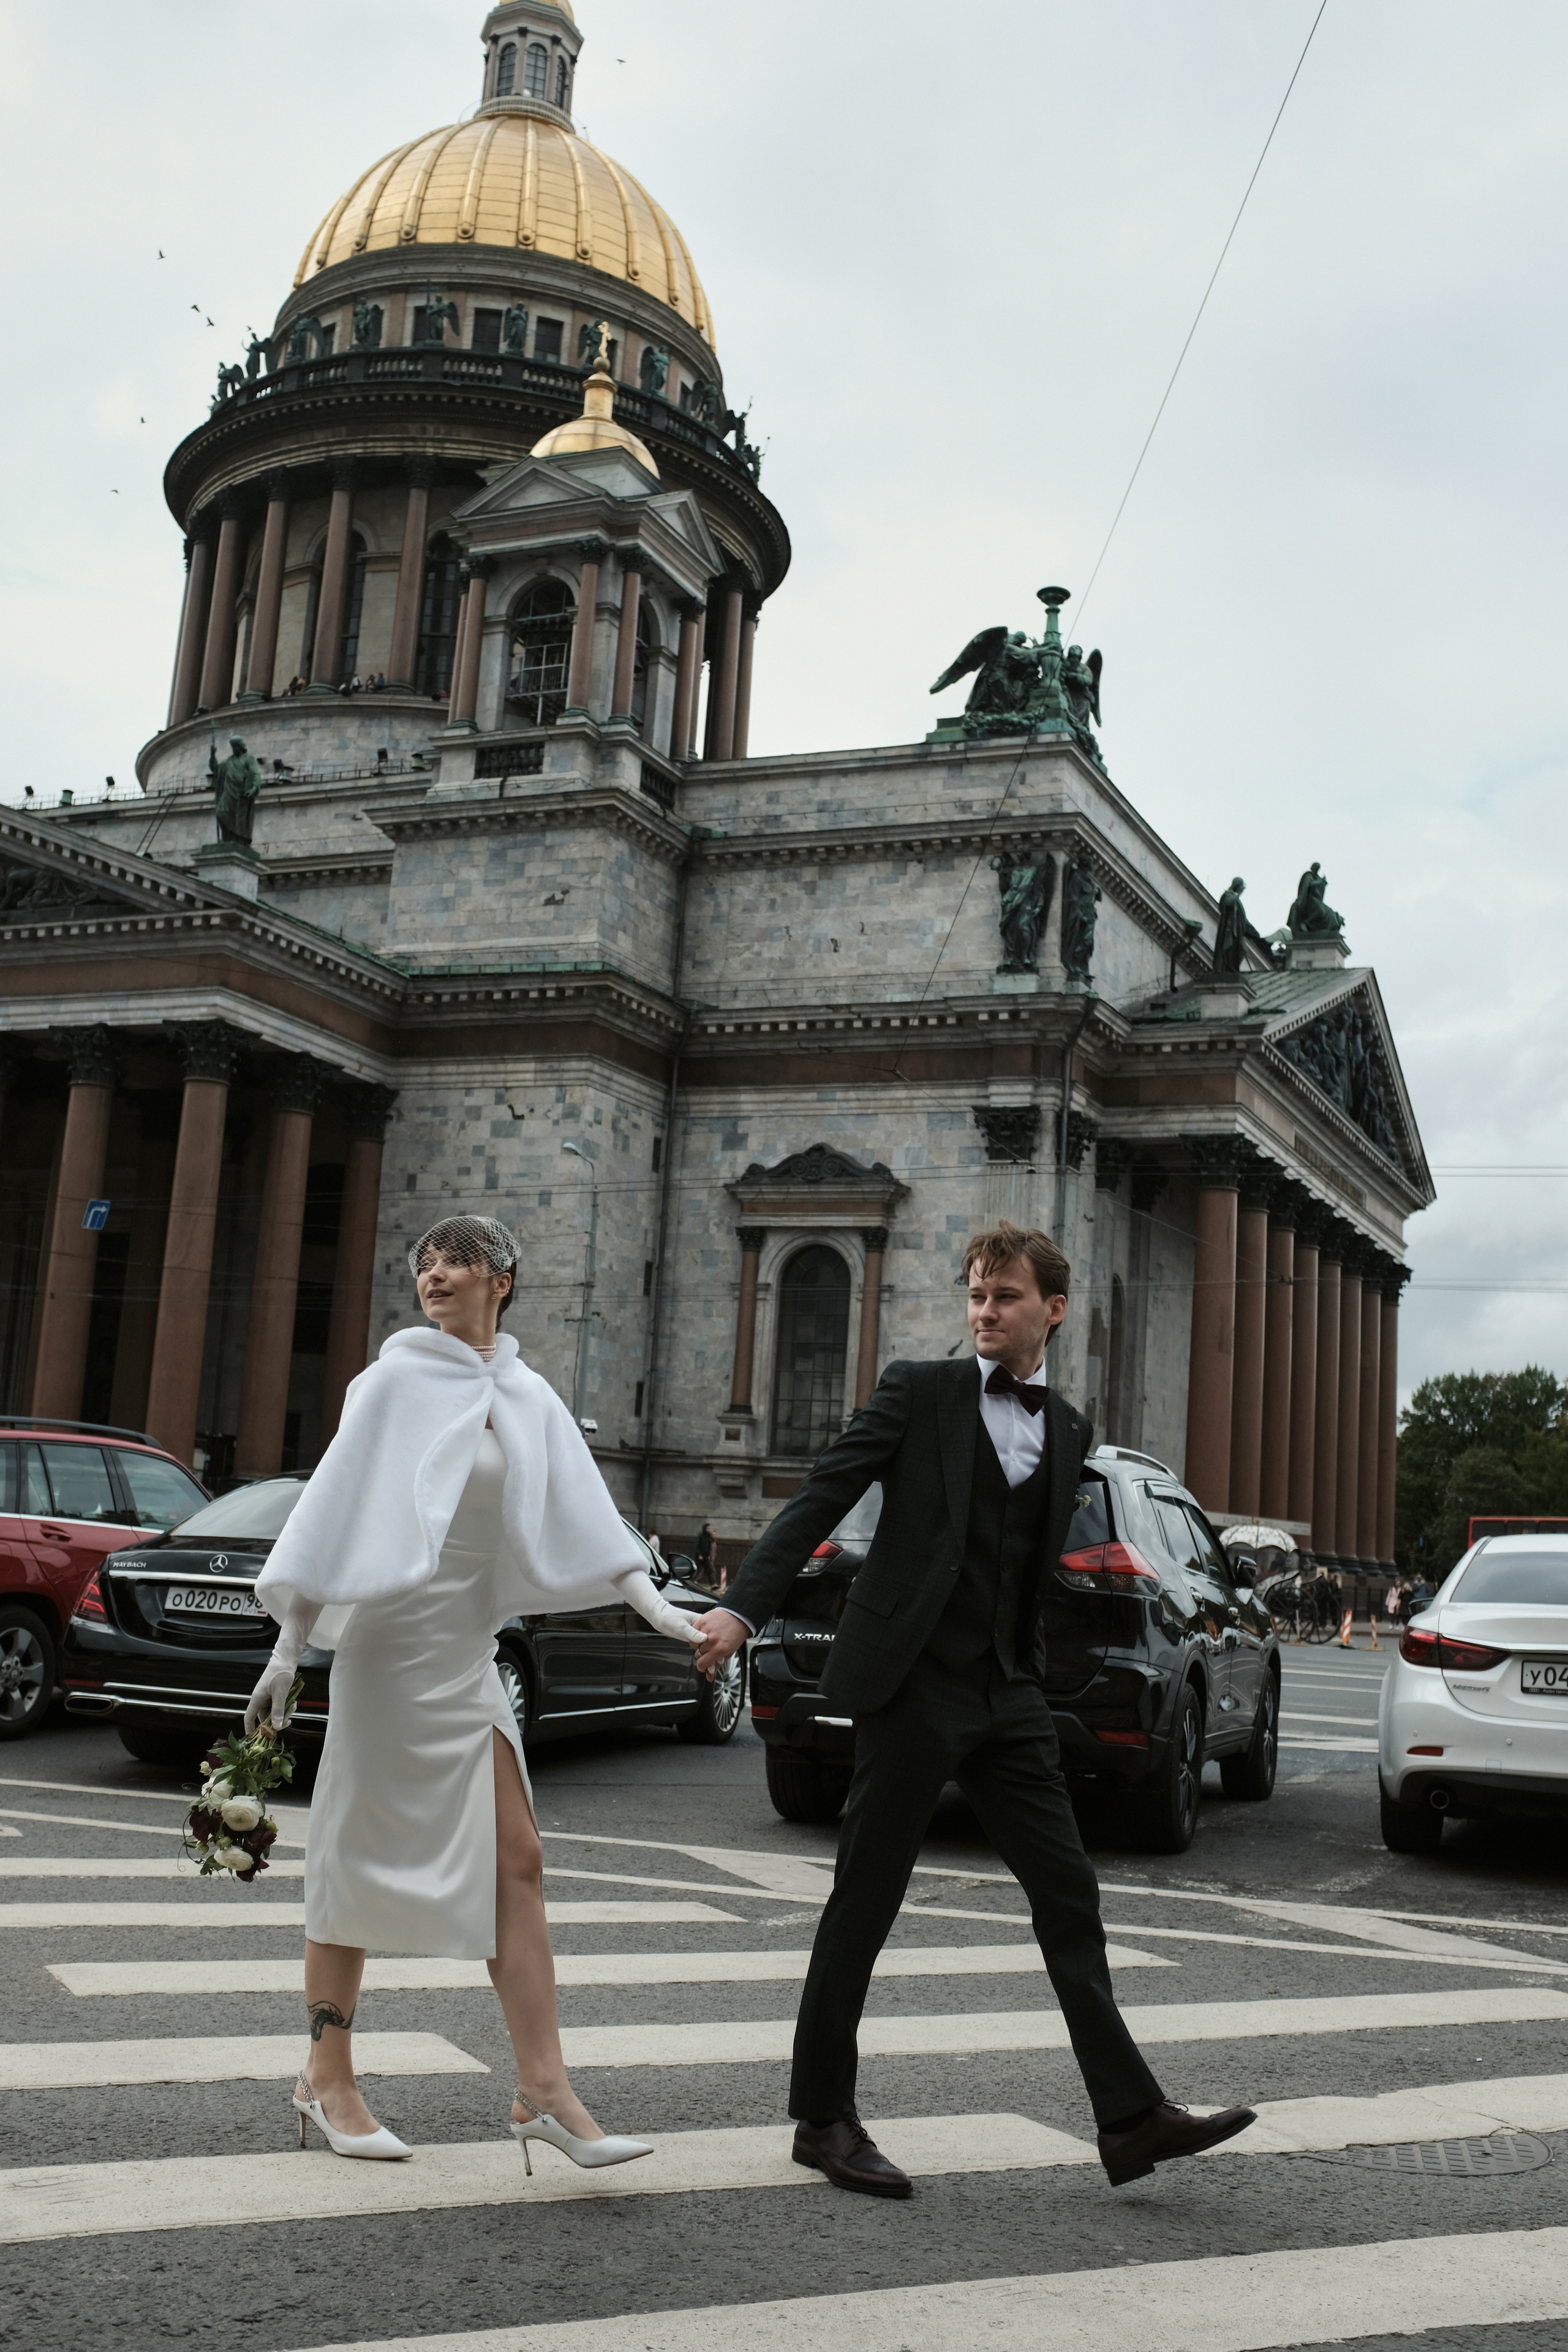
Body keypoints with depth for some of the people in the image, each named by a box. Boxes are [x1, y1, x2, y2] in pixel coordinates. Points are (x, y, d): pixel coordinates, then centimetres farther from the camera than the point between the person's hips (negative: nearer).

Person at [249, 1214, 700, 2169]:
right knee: (361, 1857, 4)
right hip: (394, 1643, -5)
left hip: (470, 1653, 6)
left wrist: (657, 1606, -8)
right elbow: (336, 1508, -7)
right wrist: (290, 1648, -8)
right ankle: (328, 2076, 19)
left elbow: (583, 1518, 4)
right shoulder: (398, 1380, -6)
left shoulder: (529, 1399, 8)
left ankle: (544, 2089, 2)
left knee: (516, 1863, 0)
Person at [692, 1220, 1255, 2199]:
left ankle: (1131, 2117, 10)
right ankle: (824, 2117, 16)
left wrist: (1027, 1672, 15)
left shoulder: (1069, 1431, 12)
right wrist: (745, 1606, -19)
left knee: (1069, 1894, 4)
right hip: (912, 1681, -5)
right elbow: (822, 1498, -9)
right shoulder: (919, 1392, -3)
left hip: (1007, 1692, 5)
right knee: (866, 1903, 3)